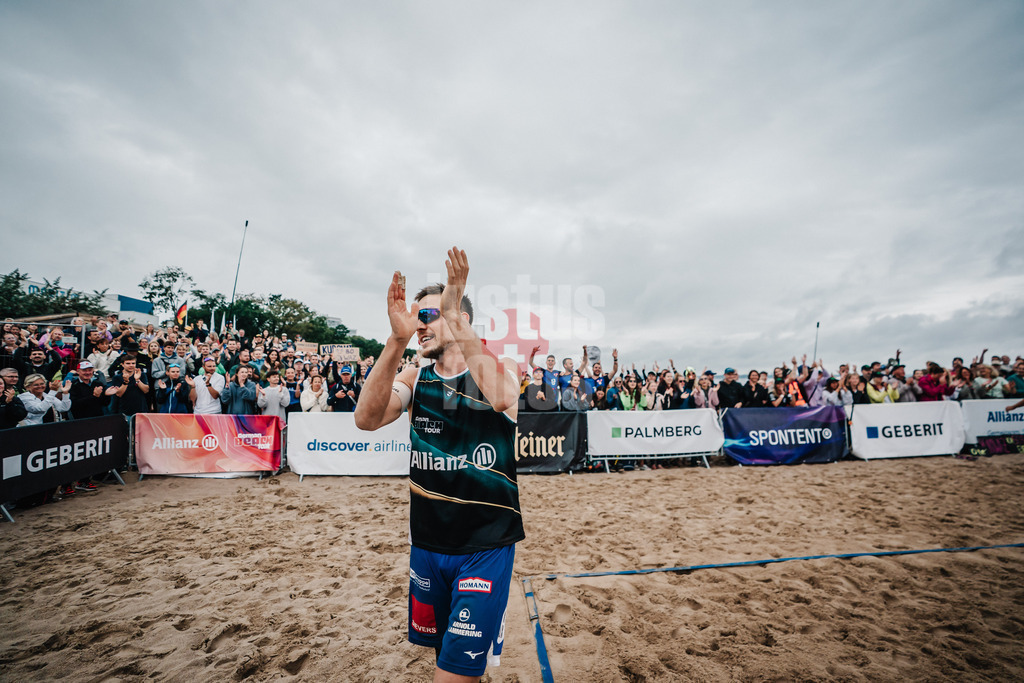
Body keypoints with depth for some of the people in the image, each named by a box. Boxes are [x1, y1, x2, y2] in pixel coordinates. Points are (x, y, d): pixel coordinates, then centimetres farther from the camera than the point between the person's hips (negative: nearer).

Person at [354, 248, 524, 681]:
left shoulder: (503, 366, -9)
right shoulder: (415, 377, 0)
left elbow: (499, 398, -34)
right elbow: (366, 419, -19)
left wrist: (454, 315, -36)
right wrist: (397, 339, -31)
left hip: (487, 544, -4)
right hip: (427, 543, 4)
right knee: (441, 648, 21)